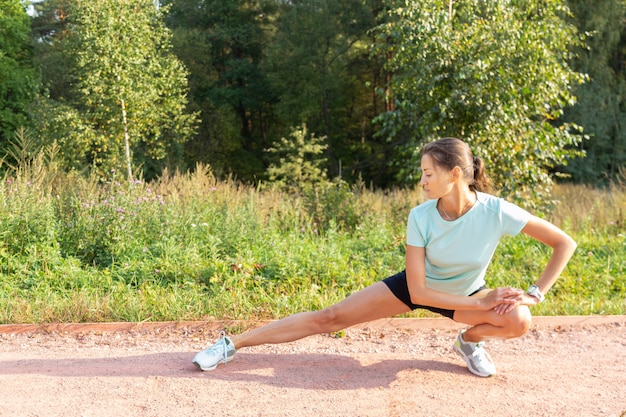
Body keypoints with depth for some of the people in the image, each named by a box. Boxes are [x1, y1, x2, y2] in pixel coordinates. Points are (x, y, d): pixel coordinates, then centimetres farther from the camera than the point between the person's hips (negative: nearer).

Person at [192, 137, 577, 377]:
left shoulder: (496, 212, -29)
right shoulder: (421, 217, -27)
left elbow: (565, 243, -19)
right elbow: (417, 292, -26)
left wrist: (536, 293, -23)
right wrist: (484, 303, -29)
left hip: (465, 295, 1)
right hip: (417, 286, 0)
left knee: (519, 320, -30)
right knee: (330, 318, -9)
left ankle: (471, 340, 4)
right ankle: (233, 345, -1)